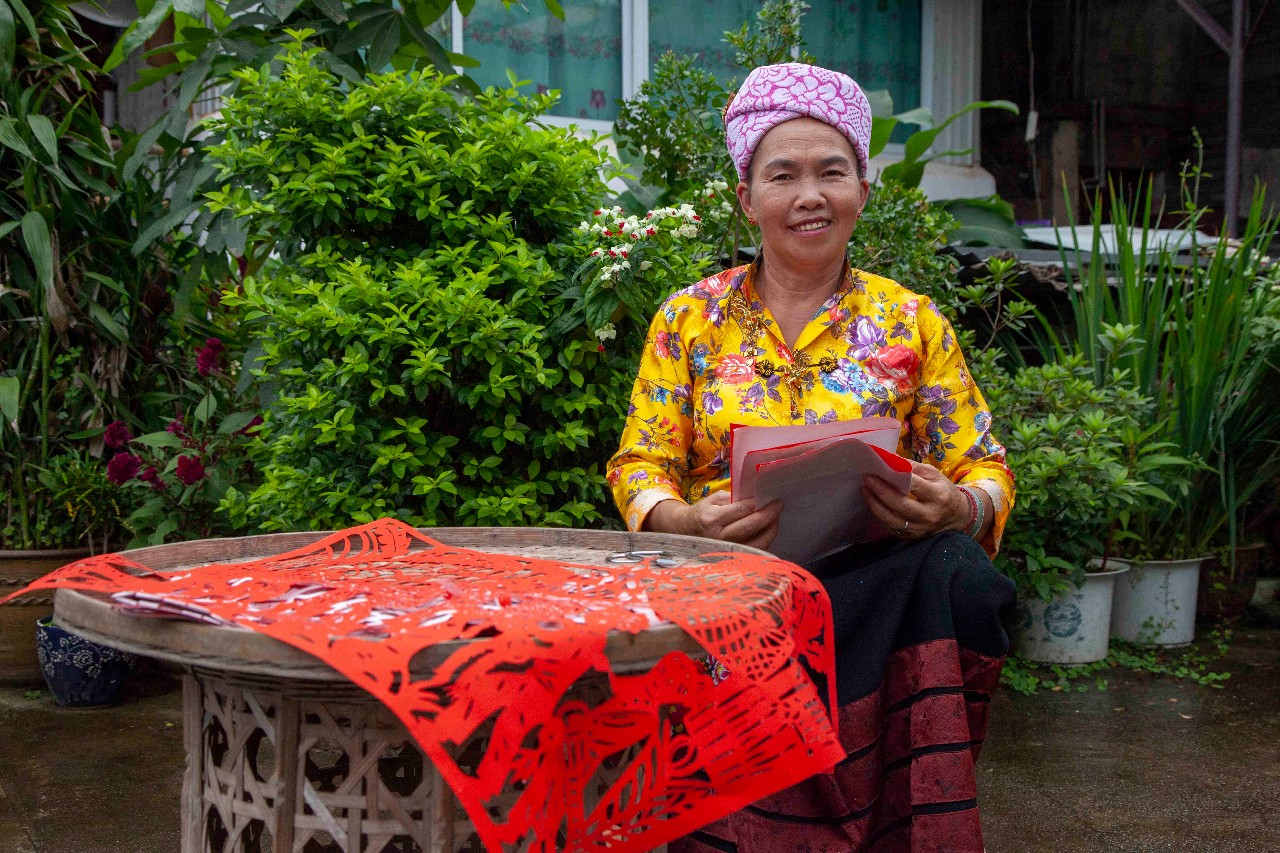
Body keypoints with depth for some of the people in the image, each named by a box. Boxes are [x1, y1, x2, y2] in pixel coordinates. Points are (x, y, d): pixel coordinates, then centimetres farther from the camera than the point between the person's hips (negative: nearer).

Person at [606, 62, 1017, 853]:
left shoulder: (913, 322, 11)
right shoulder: (691, 318, 11)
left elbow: (985, 470, 9)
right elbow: (639, 466, 7)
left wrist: (955, 508, -16)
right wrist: (682, 520, -17)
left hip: (875, 581, 2)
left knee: (959, 578, -33)